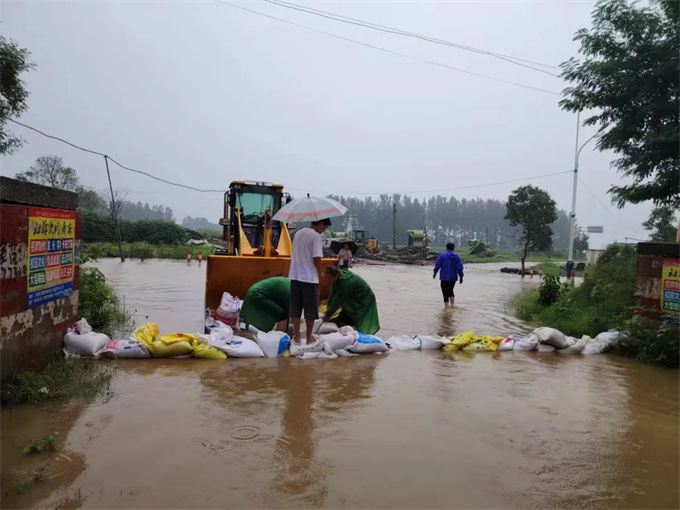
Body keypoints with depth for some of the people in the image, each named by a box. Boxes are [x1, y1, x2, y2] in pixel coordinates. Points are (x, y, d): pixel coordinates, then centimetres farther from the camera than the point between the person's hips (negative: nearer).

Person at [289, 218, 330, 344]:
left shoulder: (298, 234, 13)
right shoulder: (316, 236, -11)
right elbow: (316, 258, -17)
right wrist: (320, 274, -1)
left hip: (295, 276, 7)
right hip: (309, 277, -7)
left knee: (295, 308, 10)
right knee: (311, 309, 5)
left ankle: (297, 336, 16)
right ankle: (309, 337, 12)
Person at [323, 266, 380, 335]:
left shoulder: (346, 282, -34)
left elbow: (338, 300, -26)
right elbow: (332, 294, -2)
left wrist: (328, 315, -17)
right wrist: (328, 308, -5)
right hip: (353, 301, 9)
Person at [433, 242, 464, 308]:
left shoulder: (442, 255, -6)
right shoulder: (456, 256, 4)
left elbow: (437, 265, -6)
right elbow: (460, 267, 0)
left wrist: (435, 273, 10)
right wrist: (461, 276, 5)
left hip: (444, 278, -4)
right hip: (453, 277, 4)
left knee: (445, 293, -3)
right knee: (450, 290, 25)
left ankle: (447, 308, -9)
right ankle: (452, 305, 23)